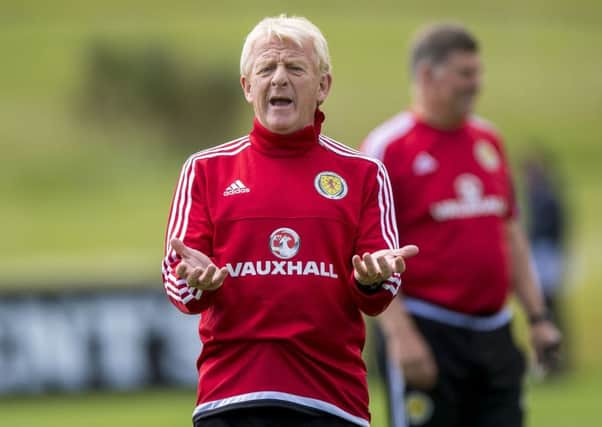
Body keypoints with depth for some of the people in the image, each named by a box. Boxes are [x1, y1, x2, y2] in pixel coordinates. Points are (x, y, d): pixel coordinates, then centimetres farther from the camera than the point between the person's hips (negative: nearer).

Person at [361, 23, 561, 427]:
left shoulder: (489, 140, 14)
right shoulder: (387, 147, -7)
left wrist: (538, 315, 14)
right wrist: (400, 334, -18)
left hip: (493, 332, 6)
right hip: (425, 331, -6)